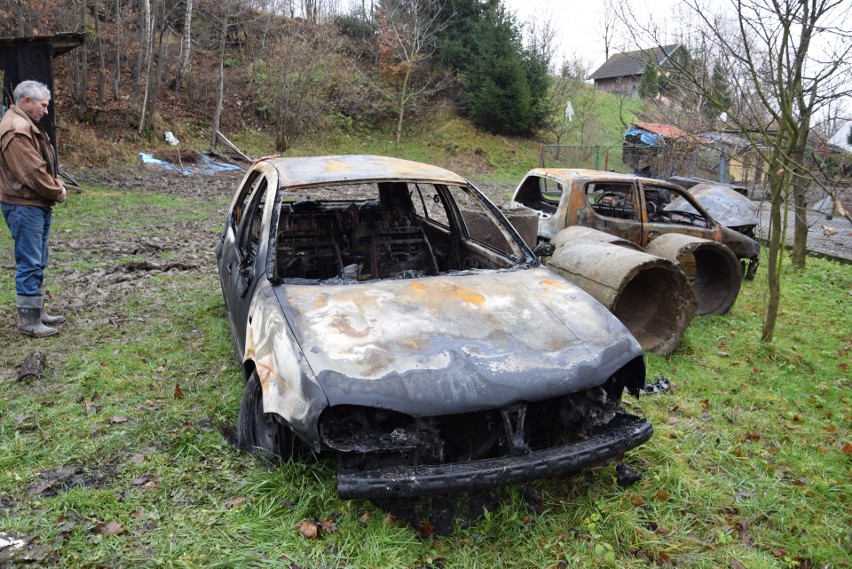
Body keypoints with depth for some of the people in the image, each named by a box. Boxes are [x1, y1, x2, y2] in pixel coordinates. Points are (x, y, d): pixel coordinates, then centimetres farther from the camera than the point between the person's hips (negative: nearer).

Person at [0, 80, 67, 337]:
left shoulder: (28, 124, 16)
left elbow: (44, 165, 19)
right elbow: (33, 172, -22)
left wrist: (56, 185, 3)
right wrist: (57, 192, -9)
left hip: (38, 204, 11)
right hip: (24, 207, -11)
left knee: (37, 263, 15)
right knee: (30, 264, -5)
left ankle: (37, 312, 25)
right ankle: (28, 320, 2)